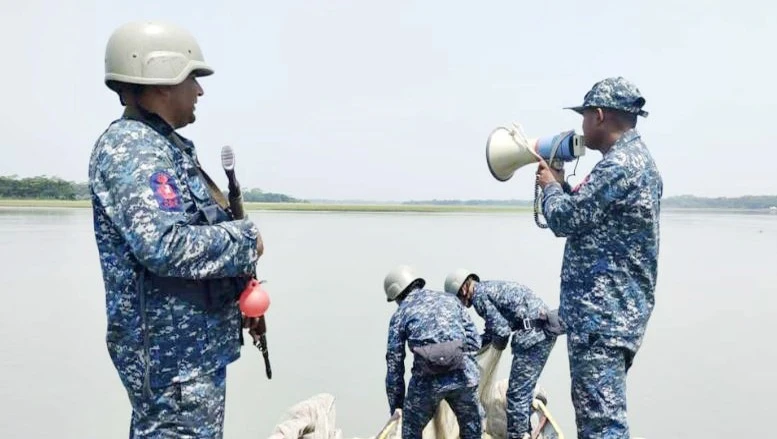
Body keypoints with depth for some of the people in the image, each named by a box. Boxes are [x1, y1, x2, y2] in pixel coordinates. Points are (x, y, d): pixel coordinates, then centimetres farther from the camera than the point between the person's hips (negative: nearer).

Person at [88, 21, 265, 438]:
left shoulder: (163, 145, 15)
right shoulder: (130, 146, -16)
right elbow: (165, 246, -28)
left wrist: (238, 297, 15)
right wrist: (245, 238, -14)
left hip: (192, 340, 10)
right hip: (174, 349, -10)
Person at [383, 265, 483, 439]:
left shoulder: (400, 314, 12)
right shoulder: (449, 299, 18)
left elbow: (394, 363, 12)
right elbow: (474, 340, 12)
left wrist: (396, 404, 20)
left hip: (427, 381, -2)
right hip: (462, 374, 2)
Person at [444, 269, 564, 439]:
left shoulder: (479, 294, -7)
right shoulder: (490, 287, 22)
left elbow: (501, 331, -13)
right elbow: (491, 331, 30)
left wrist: (498, 344, 8)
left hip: (534, 332, -10)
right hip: (545, 329, 10)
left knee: (517, 393, -4)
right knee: (524, 390, 18)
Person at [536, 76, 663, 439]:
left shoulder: (618, 166, -18)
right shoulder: (637, 159, 16)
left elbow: (563, 219, -15)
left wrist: (549, 185, 3)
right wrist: (559, 182, 16)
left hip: (602, 316, -11)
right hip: (615, 311, 11)